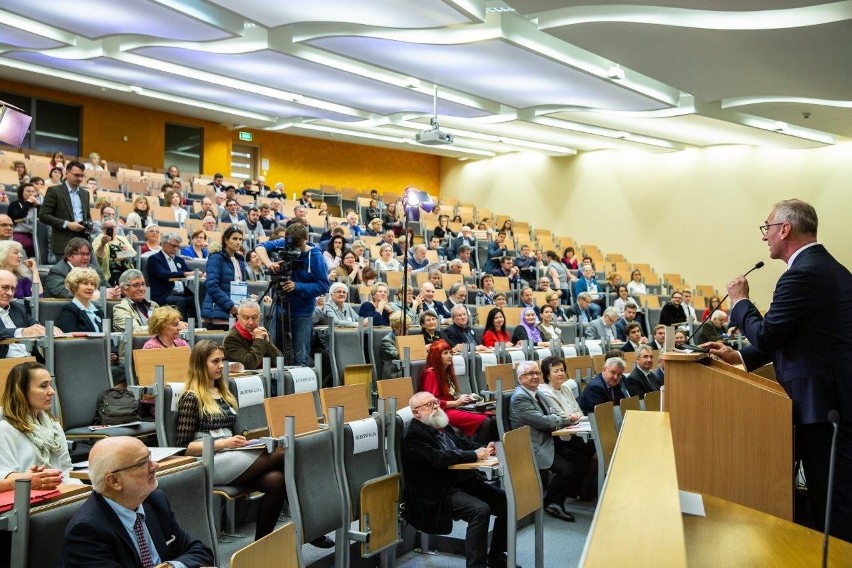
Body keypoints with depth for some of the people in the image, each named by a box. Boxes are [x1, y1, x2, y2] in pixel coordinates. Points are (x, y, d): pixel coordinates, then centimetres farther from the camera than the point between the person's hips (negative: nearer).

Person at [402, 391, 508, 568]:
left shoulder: (440, 425, 16)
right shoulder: (414, 434, -11)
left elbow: (462, 444, 21)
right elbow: (438, 458, -22)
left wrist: (484, 449, -1)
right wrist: (474, 455, -20)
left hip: (464, 480, 9)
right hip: (440, 493, -9)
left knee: (507, 501, 0)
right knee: (481, 510, -30)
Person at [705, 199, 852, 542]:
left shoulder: (802, 274, -19)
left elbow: (766, 335, -16)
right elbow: (787, 334, 18)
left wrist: (739, 301, 1)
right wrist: (740, 356, 15)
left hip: (824, 401, -10)